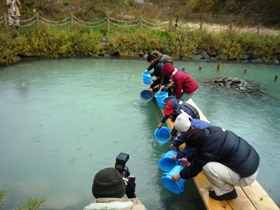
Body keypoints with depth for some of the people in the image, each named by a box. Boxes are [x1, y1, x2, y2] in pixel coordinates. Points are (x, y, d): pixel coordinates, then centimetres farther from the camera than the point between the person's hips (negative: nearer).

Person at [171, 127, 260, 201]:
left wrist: (180, 175, 10)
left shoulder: (207, 152, -26)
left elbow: (195, 168, -6)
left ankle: (227, 192, 3)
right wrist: (188, 158, 23)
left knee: (207, 167, -22)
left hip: (247, 176, -8)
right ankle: (228, 181, 19)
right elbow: (199, 150, 13)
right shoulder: (210, 130, -8)